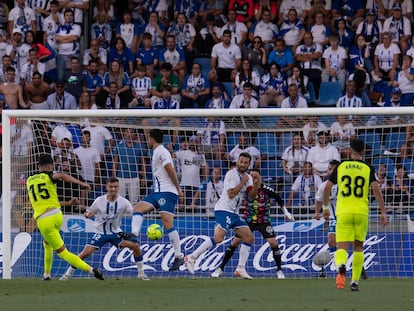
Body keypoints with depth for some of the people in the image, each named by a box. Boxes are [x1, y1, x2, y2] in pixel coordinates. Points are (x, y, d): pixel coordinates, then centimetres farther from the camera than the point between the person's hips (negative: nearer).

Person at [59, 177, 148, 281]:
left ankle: (141, 273, -1)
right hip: (101, 233, -1)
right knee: (85, 253, -16)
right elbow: (88, 213, -2)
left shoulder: (123, 202, -11)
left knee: (135, 246, -17)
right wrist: (87, 214, -27)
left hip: (116, 233, 1)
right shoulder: (99, 201, -12)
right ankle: (68, 273, 2)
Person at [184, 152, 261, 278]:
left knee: (249, 238, 4)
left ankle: (241, 269, 8)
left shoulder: (248, 177, 13)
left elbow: (252, 196, 4)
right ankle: (192, 258, -20)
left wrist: (256, 184, -11)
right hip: (223, 210, -9)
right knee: (218, 237, -25)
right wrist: (243, 182, -17)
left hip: (234, 213, 9)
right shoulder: (231, 174, -11)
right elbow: (231, 194, -20)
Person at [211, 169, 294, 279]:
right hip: (248, 220, 1)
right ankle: (220, 269, 7)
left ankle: (279, 270, 2)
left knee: (273, 243, -15)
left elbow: (278, 198, 4)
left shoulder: (265, 189, -11)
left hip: (263, 221, -1)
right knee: (234, 243, -4)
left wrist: (286, 212, 9)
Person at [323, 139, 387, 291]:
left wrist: (325, 206, 19)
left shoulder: (340, 167, 5)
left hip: (343, 212, 0)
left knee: (342, 247, -5)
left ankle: (341, 266, -39)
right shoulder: (367, 169, 3)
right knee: (358, 246, 17)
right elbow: (376, 189, -8)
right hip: (361, 212, 0)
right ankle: (355, 281, 17)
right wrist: (383, 212, -5)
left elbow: (327, 187, 3)